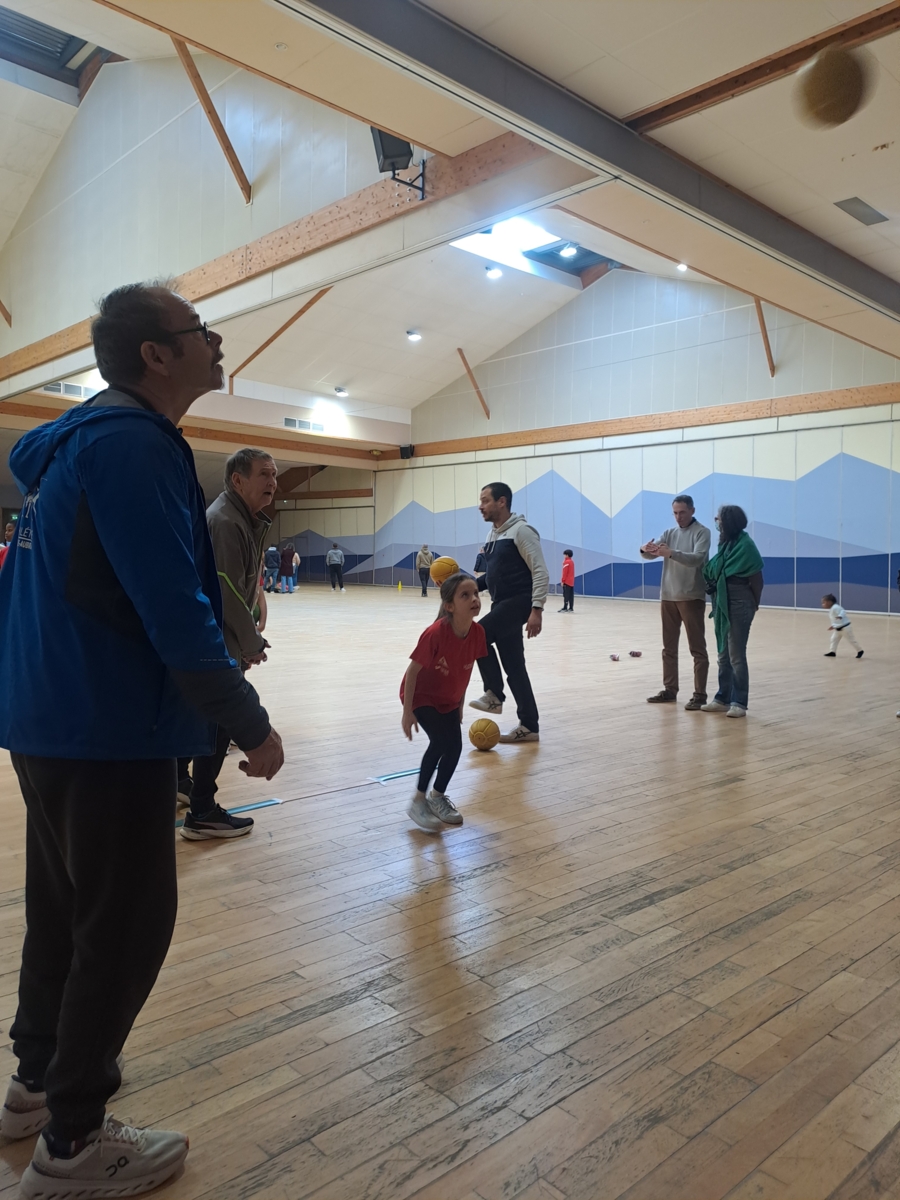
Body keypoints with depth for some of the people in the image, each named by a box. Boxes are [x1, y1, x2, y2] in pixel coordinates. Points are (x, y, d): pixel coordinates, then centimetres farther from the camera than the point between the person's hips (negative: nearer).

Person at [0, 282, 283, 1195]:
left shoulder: (80, 438, 14)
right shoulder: (133, 444, -18)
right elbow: (175, 611, -25)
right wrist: (250, 725, -17)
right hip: (110, 728, -10)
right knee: (127, 918, 2)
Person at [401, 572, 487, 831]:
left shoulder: (477, 632, -16)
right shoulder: (435, 634, -34)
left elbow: (465, 672, 0)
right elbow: (412, 671, -24)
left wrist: (460, 705, 8)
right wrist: (407, 712, -22)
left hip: (448, 699, 6)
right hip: (421, 696, -6)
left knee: (455, 746, 2)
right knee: (441, 741, -21)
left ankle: (437, 796, 26)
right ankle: (418, 801, -5)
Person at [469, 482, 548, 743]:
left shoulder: (521, 531, -13)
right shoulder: (493, 535, 14)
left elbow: (540, 572, -18)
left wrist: (537, 609, -26)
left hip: (519, 602, -9)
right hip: (501, 604, 9)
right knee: (513, 666, 9)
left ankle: (494, 695, -5)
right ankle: (529, 727, 15)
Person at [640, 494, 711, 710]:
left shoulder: (702, 532, -5)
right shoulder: (669, 533, 11)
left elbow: (697, 558, -21)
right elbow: (651, 554, -1)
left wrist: (671, 553, -35)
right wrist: (646, 550, -25)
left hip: (691, 598, -6)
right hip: (668, 597, 6)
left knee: (697, 648, -2)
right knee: (669, 647, 11)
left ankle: (699, 694, 0)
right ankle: (670, 690, 20)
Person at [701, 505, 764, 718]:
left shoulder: (745, 544, -14)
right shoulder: (725, 544, 9)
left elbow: (756, 578, -11)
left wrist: (753, 604, -2)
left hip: (739, 605, -8)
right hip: (722, 604, 8)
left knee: (736, 655, -3)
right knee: (723, 655, 13)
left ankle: (739, 703, 5)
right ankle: (723, 698, 22)